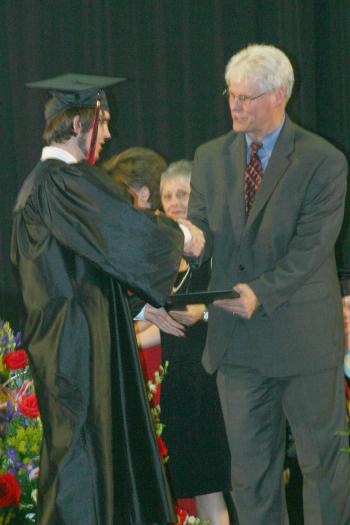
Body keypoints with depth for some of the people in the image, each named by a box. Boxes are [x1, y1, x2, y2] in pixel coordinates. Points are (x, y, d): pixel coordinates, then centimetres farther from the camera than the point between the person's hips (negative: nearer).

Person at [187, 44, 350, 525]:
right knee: (250, 467, 9)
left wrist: (261, 293, -27)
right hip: (236, 339, 4)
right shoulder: (211, 158, 8)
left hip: (303, 336, -4)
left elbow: (311, 246, -15)